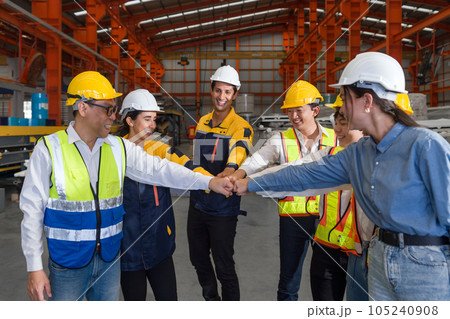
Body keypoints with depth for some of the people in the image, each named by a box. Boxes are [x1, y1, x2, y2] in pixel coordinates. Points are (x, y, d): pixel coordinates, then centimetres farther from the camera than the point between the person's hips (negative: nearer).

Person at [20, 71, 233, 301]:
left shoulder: (120, 148, 0)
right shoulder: (49, 149, -10)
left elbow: (159, 170, -6)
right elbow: (33, 209, -8)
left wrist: (208, 182, -17)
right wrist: (34, 268, -10)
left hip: (109, 258, 3)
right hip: (67, 262, -3)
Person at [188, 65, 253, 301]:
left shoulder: (241, 127, -12)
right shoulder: (202, 122, 7)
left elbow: (240, 149, -33)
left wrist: (230, 169, -53)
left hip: (223, 207, -6)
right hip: (197, 202, 7)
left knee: (224, 266, 2)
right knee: (198, 258, 21)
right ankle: (210, 298, 45)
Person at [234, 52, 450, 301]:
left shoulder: (425, 145, -17)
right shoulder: (357, 154, 4)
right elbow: (305, 175, 11)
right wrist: (251, 184, 15)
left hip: (427, 266, -6)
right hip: (380, 261, 6)